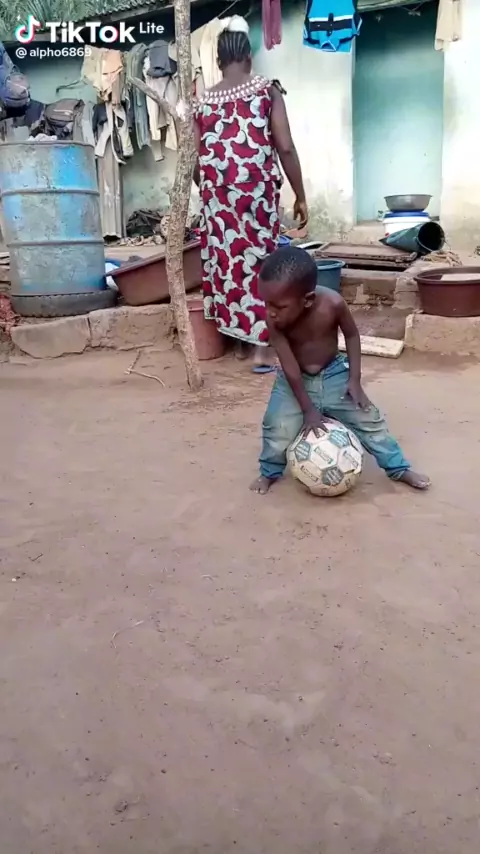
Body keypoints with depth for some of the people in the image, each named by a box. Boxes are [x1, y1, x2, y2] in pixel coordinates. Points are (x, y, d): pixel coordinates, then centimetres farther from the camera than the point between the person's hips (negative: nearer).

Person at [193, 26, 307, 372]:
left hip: (217, 192, 3)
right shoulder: (267, 89, 2)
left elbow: (196, 161, 9)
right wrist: (300, 196, 2)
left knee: (225, 258, 13)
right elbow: (285, 149, -5)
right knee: (259, 259, 2)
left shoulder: (204, 101, 10)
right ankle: (262, 348, 2)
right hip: (257, 188, -3)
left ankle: (236, 334, 22)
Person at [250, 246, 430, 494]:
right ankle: (269, 472, 15)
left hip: (334, 375, 1)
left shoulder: (333, 304, -29)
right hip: (296, 381, 0)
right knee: (277, 428, -14)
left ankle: (399, 468, 22)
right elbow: (290, 367, -23)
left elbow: (351, 335, -9)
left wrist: (355, 379, -12)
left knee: (368, 419, 2)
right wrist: (308, 410, -18)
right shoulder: (274, 319, -28)